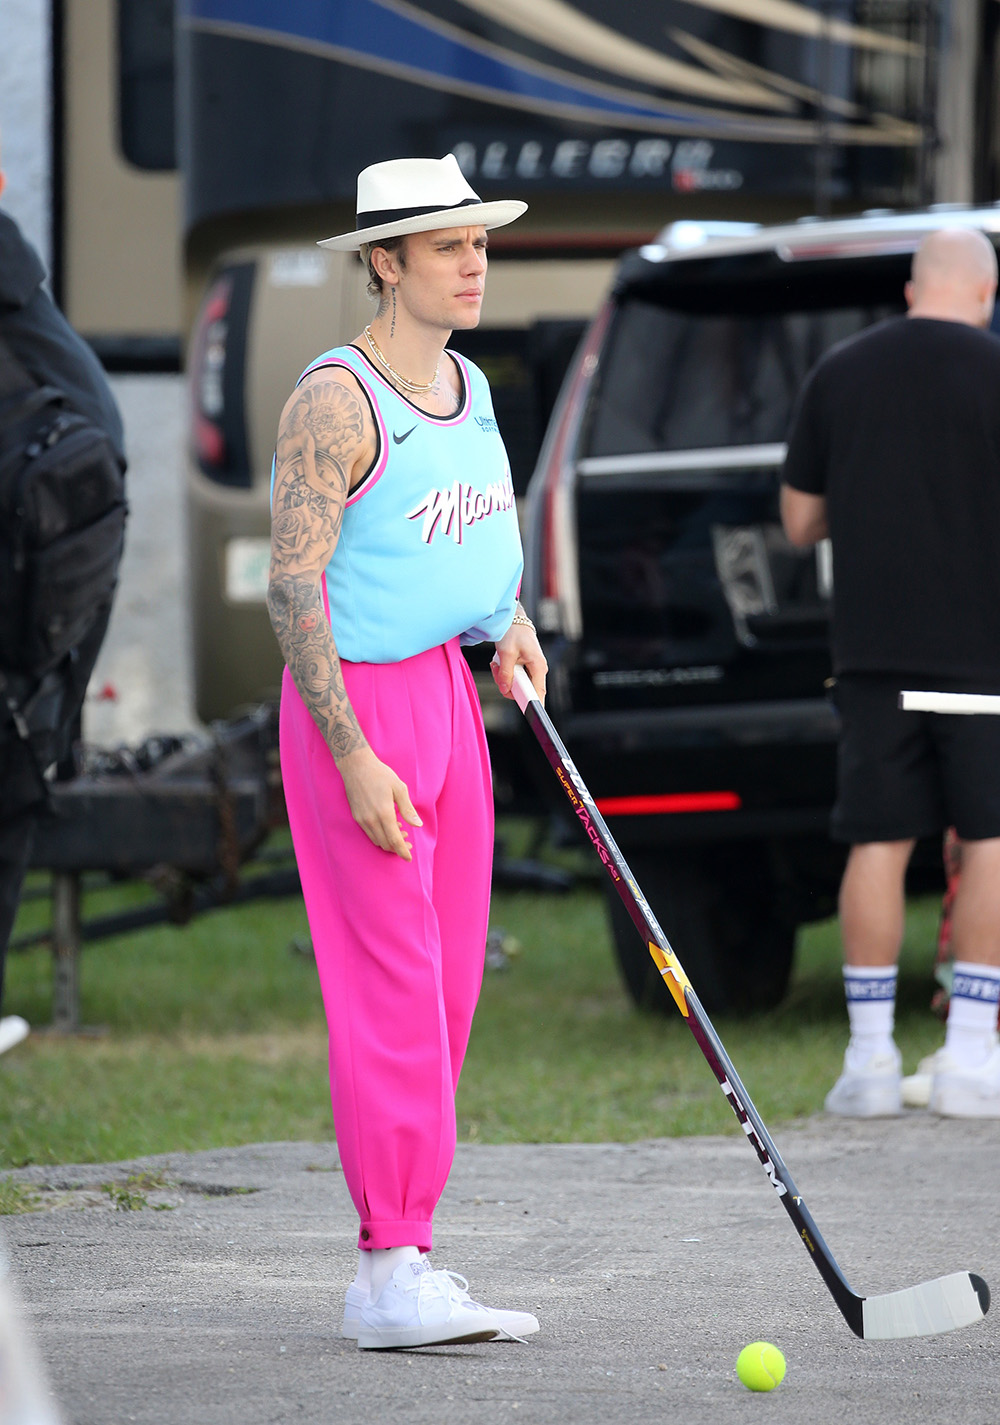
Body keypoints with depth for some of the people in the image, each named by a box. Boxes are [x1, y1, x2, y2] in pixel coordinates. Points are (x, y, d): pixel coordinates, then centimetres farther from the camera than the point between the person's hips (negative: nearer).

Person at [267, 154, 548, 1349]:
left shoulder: (467, 387, 11)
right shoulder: (335, 402, -15)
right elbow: (293, 588, -19)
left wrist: (511, 621, 10)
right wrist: (354, 760, -22)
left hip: (449, 692, 9)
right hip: (356, 703, -8)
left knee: (448, 985, 8)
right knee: (390, 987, -11)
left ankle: (402, 1262, 13)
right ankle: (391, 1273, -10)